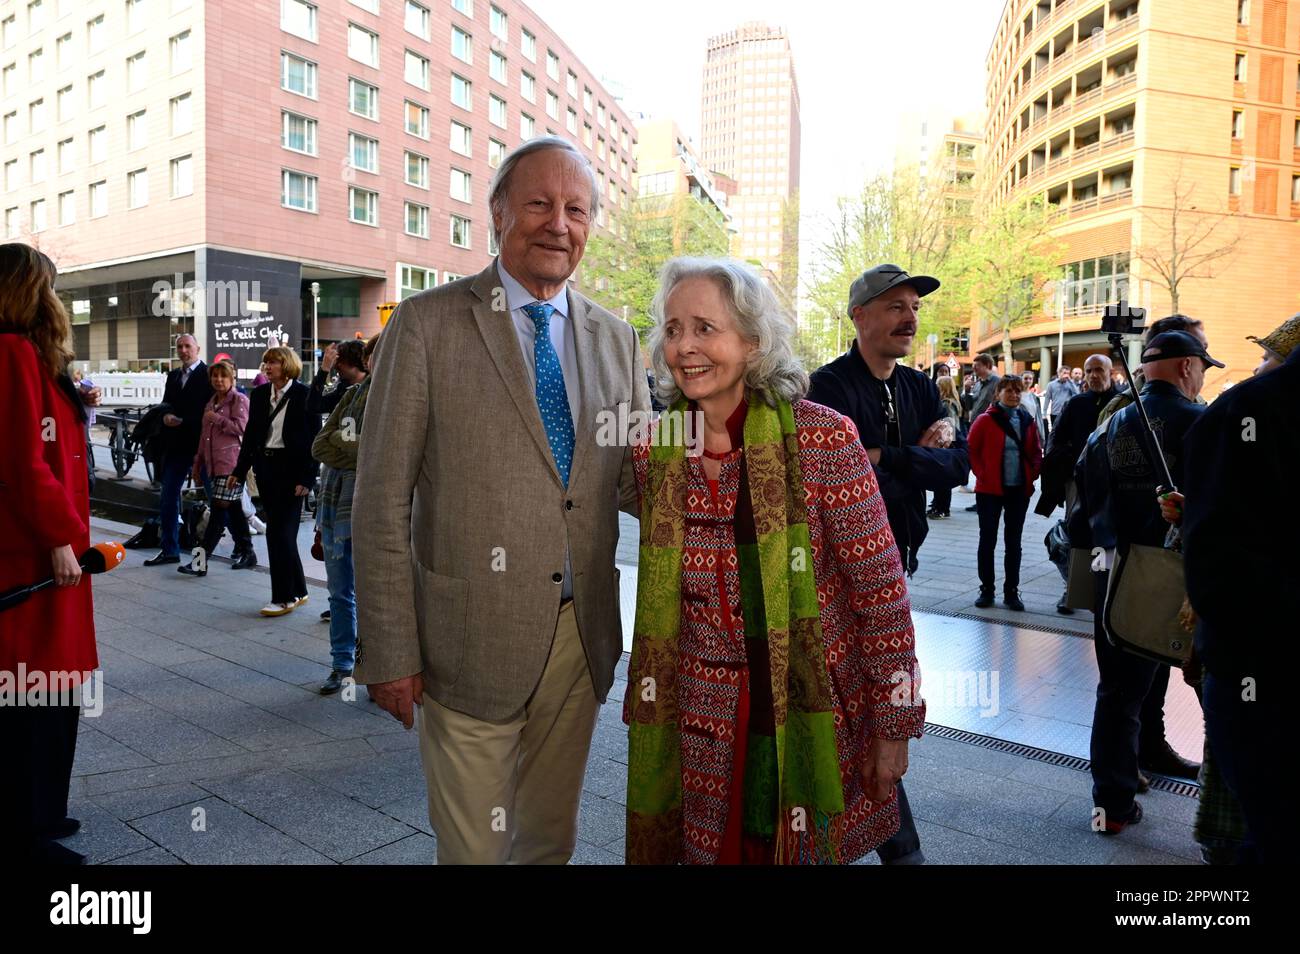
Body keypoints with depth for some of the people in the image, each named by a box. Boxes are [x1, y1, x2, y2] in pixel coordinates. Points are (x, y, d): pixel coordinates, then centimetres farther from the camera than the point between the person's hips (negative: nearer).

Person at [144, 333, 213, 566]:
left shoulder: (209, 375, -6)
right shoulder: (173, 376, 16)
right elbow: (166, 405, 16)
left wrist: (183, 421, -15)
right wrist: (166, 416, -6)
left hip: (201, 444, -6)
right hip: (176, 445, 6)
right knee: (168, 499, 5)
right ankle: (169, 550, 13)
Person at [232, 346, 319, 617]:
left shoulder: (304, 395, -8)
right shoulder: (259, 394, 10)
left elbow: (313, 439, -9)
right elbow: (251, 434, 14)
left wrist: (306, 479, -14)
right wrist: (240, 471, 11)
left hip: (291, 469, -6)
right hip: (265, 467, 6)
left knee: (280, 532, -7)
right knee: (280, 533, 11)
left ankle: (284, 597, 2)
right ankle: (297, 591, 22)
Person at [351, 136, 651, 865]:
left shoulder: (616, 339, 7)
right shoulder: (427, 325, -6)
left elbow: (633, 483, 11)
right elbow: (382, 502, -7)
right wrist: (389, 651, -9)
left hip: (581, 640, 4)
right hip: (472, 639, -4)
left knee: (552, 837, 21)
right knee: (474, 846, 11)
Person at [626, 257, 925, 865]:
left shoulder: (823, 437, -14)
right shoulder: (655, 455, -2)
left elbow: (881, 588, -10)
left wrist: (894, 723, -8)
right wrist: (646, 709, 13)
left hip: (814, 717, -3)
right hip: (704, 728, 3)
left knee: (814, 848, 15)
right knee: (714, 849, 17)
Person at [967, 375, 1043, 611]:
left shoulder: (1027, 421, 6)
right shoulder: (985, 420, -6)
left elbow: (1036, 452, 13)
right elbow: (971, 450, -4)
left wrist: (1032, 475, 0)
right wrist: (981, 474, -10)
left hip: (1019, 491, 3)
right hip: (990, 490, -3)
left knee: (1013, 542, 9)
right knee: (988, 541, 4)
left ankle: (1011, 591, 17)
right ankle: (986, 590, 14)